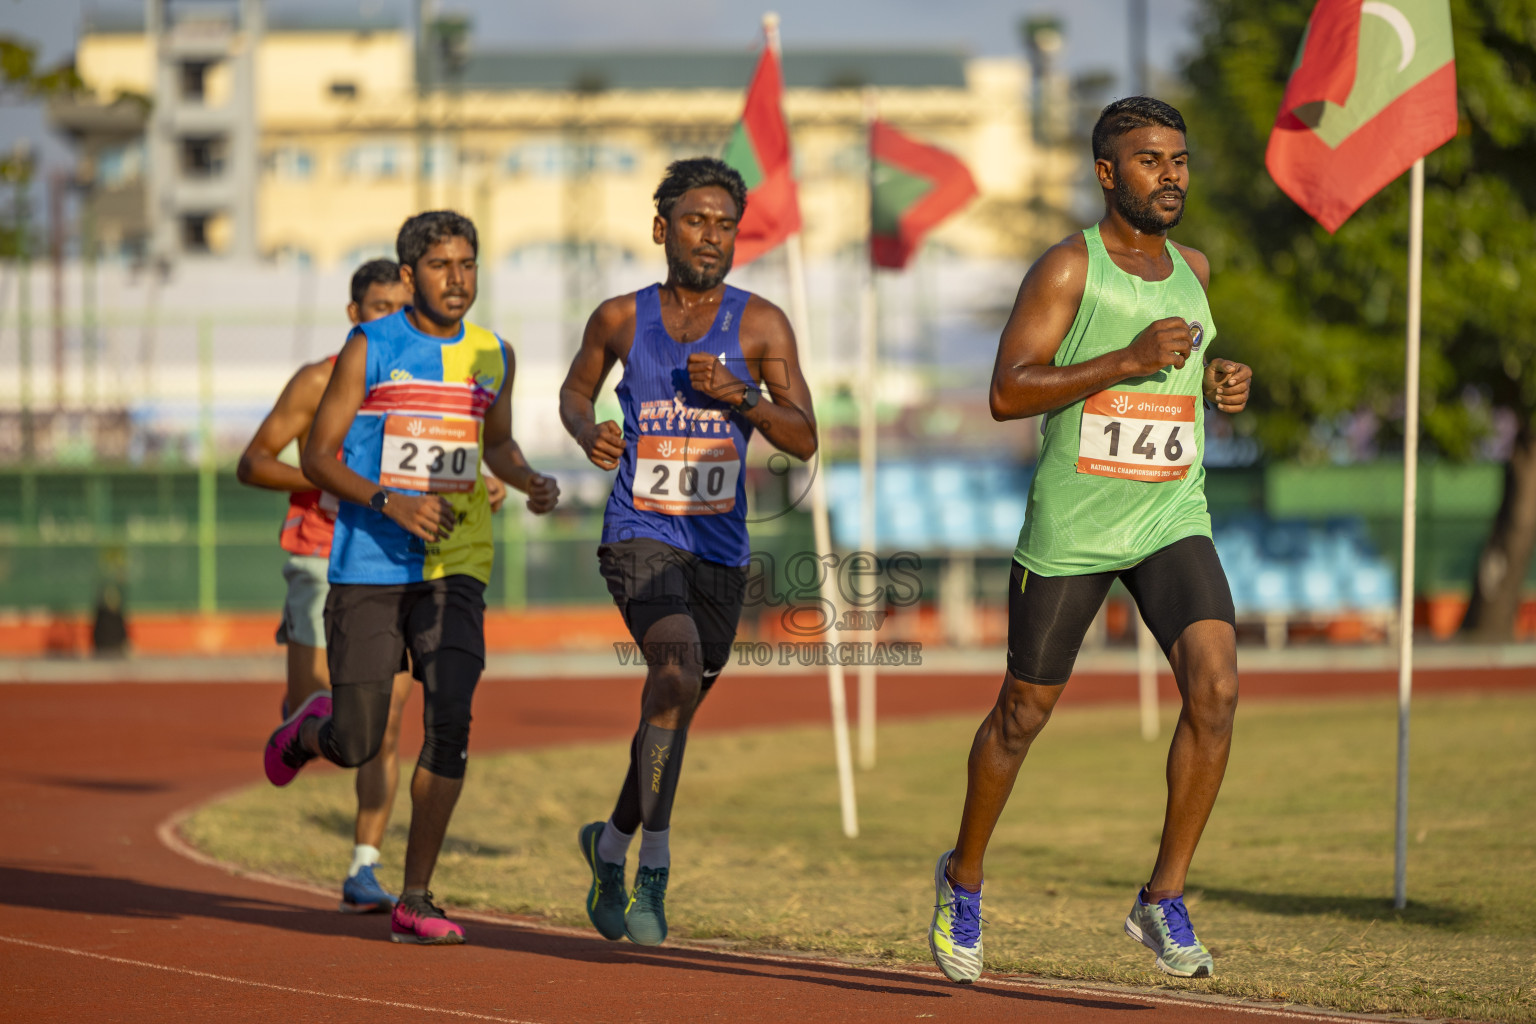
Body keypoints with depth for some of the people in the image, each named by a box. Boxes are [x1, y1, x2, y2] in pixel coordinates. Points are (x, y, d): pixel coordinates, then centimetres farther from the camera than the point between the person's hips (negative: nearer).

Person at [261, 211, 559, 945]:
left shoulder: (493, 356, 9)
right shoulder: (369, 350, -4)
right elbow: (317, 457, -4)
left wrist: (532, 483, 4)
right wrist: (391, 501, -21)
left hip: (454, 569, 3)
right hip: (368, 567, -2)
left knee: (450, 720, -16)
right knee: (355, 747, 0)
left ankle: (414, 899, -9)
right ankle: (310, 729, 39)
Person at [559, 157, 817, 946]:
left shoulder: (759, 325, -2)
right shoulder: (622, 318, -1)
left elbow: (805, 440, -5)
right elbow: (575, 388, 18)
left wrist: (739, 396, -22)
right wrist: (589, 433, -4)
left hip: (720, 553, 3)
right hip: (639, 537, -3)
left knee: (673, 711, 14)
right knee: (678, 670, -28)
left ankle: (611, 844, 42)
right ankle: (653, 870, -22)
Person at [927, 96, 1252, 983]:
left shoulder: (1192, 269, 9)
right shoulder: (1068, 268, -10)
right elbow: (1007, 393, -17)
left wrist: (1219, 385, 5)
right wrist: (1129, 360, -26)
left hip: (1174, 521, 4)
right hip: (1070, 531, -4)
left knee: (1216, 686, -18)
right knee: (1025, 711, 8)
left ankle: (1165, 900, -7)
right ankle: (964, 879, 34)